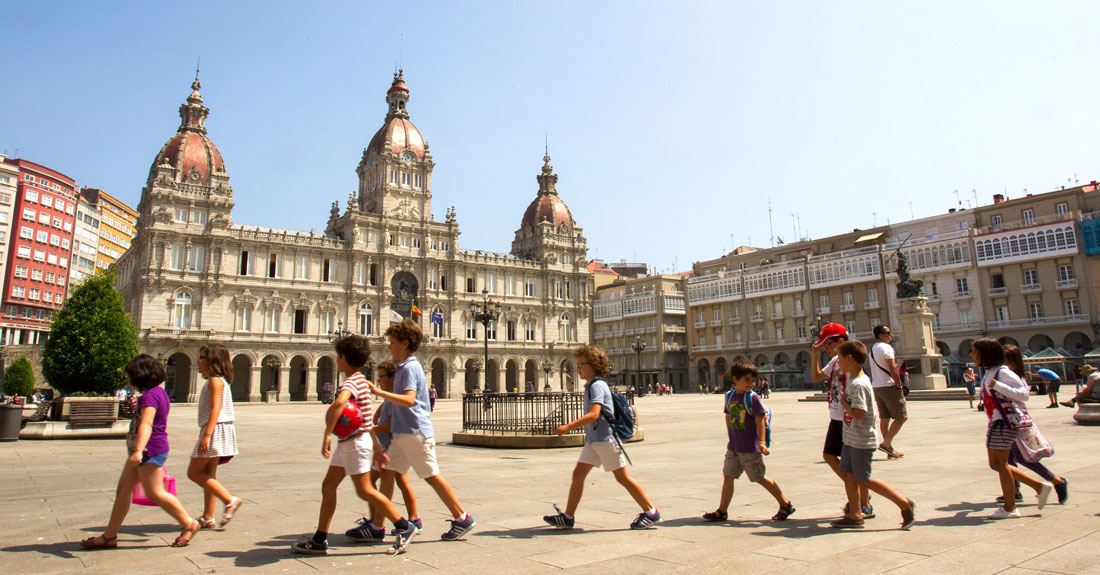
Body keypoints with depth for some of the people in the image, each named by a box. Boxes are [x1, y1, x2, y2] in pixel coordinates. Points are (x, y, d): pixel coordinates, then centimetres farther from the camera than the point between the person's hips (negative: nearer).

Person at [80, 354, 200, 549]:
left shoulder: (149, 396, -16)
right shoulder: (159, 392, 15)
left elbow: (146, 424, -30)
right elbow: (163, 425, 24)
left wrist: (138, 450, -40)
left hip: (150, 451, -11)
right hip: (154, 449, 11)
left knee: (155, 493, -6)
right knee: (123, 489, 12)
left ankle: (189, 524, 2)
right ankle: (109, 535, 19)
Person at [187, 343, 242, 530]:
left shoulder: (215, 380, -12)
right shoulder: (218, 381, 18)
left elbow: (215, 409, -22)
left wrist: (206, 435, -28)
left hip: (215, 430, -10)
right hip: (215, 431, 10)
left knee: (194, 472, -5)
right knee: (208, 474, 12)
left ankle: (230, 500, -9)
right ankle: (208, 518, 16)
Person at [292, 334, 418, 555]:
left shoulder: (352, 382, -17)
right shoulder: (361, 381, 15)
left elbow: (339, 402, -41)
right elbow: (369, 421, 18)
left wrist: (327, 434, -37)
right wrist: (377, 448, 20)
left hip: (355, 442, -10)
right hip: (347, 443, 10)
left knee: (365, 491, -4)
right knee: (328, 486, 12)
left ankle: (404, 527, 4)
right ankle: (319, 540, 20)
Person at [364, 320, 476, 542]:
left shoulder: (410, 367, -15)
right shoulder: (403, 367, 15)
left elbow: (409, 400, -30)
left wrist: (380, 392, -33)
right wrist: (394, 420, 25)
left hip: (416, 432, -10)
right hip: (403, 432, 10)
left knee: (432, 476, -1)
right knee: (387, 472, 8)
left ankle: (463, 519, 10)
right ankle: (376, 525, 13)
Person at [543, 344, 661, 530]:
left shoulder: (597, 386, -16)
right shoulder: (590, 386, 14)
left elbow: (593, 415, -28)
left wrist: (568, 427, -28)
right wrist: (571, 426, 22)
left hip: (605, 439, -10)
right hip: (593, 440, 10)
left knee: (623, 478, -1)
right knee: (578, 474, 6)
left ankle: (651, 513, 11)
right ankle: (567, 517, 11)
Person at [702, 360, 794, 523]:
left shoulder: (753, 398, -11)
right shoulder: (729, 396, 5)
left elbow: (760, 421, -13)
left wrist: (762, 442, -19)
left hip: (750, 448, -5)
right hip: (733, 447, 5)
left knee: (759, 478, 4)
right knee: (728, 476, 6)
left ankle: (786, 504, 21)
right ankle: (722, 511, 15)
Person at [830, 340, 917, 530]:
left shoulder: (859, 384, -22)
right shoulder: (852, 379, 9)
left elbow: (858, 414, -27)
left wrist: (844, 403, -14)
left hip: (861, 441, -10)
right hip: (851, 439, 10)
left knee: (863, 481, 0)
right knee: (848, 474, 11)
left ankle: (904, 504, 11)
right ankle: (855, 516, 17)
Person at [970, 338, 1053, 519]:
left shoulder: (1002, 372, -16)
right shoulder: (989, 372, 12)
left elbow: (1023, 394, -23)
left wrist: (997, 385, -30)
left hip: (1005, 422, -10)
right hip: (995, 422, 10)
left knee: (1000, 464, -2)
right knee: (995, 464, 13)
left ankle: (1009, 507, 9)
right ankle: (1040, 487, 21)